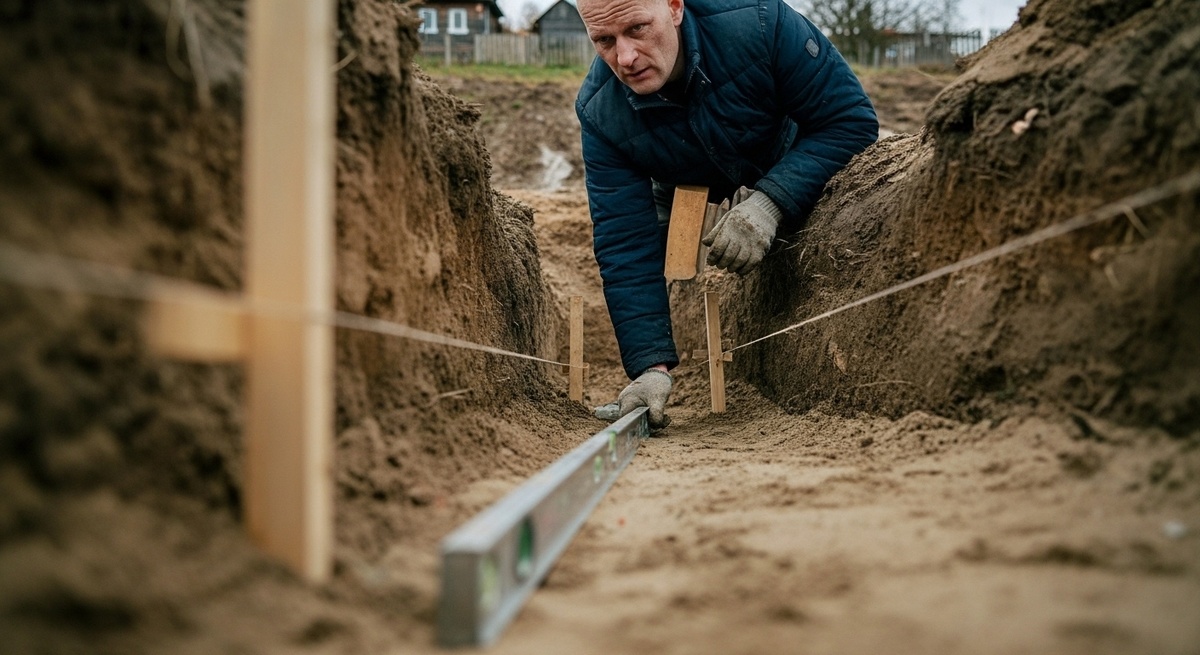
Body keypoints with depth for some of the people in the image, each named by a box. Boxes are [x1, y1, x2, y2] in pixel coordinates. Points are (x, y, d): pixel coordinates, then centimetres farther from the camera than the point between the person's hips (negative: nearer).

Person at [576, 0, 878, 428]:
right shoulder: (600, 115, -34)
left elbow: (852, 118, -35)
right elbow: (625, 244, -34)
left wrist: (770, 204, -48)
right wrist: (650, 365, -43)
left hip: (789, 156, -1)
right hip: (684, 181, 1)